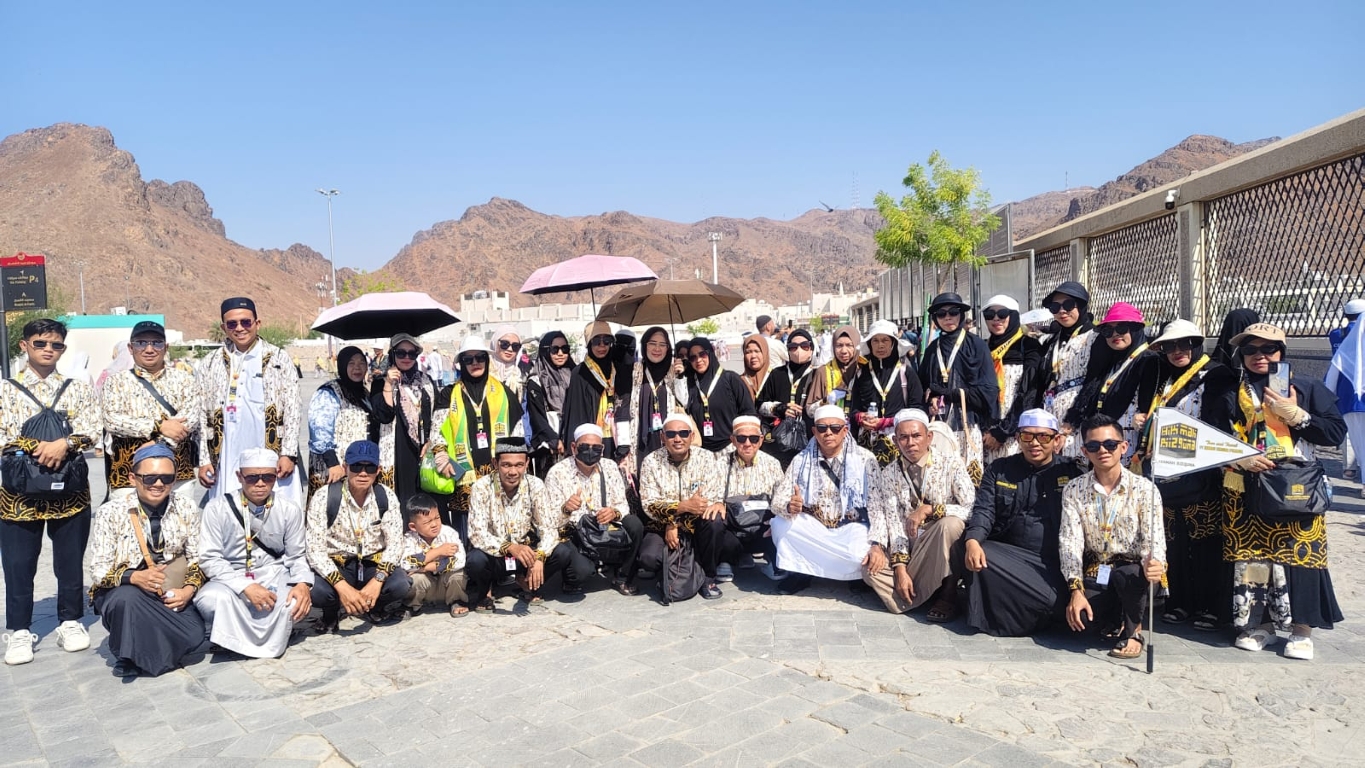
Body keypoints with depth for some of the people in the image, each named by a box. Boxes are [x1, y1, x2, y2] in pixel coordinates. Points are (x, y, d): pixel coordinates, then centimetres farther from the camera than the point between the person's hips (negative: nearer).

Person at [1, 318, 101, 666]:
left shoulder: (78, 389, 7)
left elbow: (91, 431, -4)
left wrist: (63, 444, -21)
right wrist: (36, 448, -17)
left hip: (70, 489, 1)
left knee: (70, 559, 8)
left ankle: (70, 622, 21)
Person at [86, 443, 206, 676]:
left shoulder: (186, 508, -2)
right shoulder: (111, 512, -9)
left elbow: (197, 559, 3)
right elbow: (99, 570, -11)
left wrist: (188, 590, -16)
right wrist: (134, 577, -30)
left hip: (171, 593, 2)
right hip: (121, 593, -1)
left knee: (193, 636, -24)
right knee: (127, 596, -37)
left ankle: (150, 645, 9)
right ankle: (128, 656, -9)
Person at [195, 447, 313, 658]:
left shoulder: (290, 511, -1)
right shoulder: (218, 509, -5)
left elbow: (297, 556, 5)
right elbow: (209, 559, -9)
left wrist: (303, 583, -19)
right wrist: (246, 586, -24)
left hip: (274, 577, 1)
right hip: (231, 580, -1)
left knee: (297, 603, -31)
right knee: (210, 599, -34)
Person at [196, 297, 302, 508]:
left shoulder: (278, 359, 7)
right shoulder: (209, 365, 12)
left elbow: (292, 410, 3)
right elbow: (201, 416, 11)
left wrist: (288, 454, -5)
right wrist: (203, 460, 4)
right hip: (226, 464, 2)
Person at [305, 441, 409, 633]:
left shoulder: (386, 496, -7)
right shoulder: (323, 498, -15)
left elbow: (395, 543, -9)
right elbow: (315, 550, -18)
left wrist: (377, 580, -26)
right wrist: (341, 586, -32)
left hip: (373, 565, 2)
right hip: (336, 566, -2)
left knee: (401, 584, -29)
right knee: (314, 589, -34)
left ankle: (375, 607, 7)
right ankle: (331, 610, 3)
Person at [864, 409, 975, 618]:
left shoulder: (952, 464, -7)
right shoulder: (888, 474, -1)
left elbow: (971, 510, -16)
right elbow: (894, 523, -6)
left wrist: (928, 509, -26)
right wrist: (900, 566, -17)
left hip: (943, 545, -2)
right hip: (910, 549, 2)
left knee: (950, 523, -35)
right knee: (871, 567, -25)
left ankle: (948, 593, -15)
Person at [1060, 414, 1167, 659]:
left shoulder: (1144, 488, -5)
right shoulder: (1073, 490, -1)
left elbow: (1152, 537, -14)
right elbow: (1070, 541, -8)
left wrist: (1155, 563, -39)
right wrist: (1076, 589, -21)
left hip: (1130, 569, -1)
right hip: (1094, 572, 2)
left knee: (1127, 574, -37)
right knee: (1075, 614, -28)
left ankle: (1132, 629, -5)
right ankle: (1115, 620, 10)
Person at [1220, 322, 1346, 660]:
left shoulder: (1308, 389, 6)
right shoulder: (1232, 395, 11)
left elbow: (1336, 432, -2)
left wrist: (1294, 414, -11)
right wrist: (1242, 458, -10)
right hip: (1245, 493, 2)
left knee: (1298, 556, -3)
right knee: (1250, 557, 4)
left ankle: (1301, 628, 10)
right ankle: (1262, 623, 18)